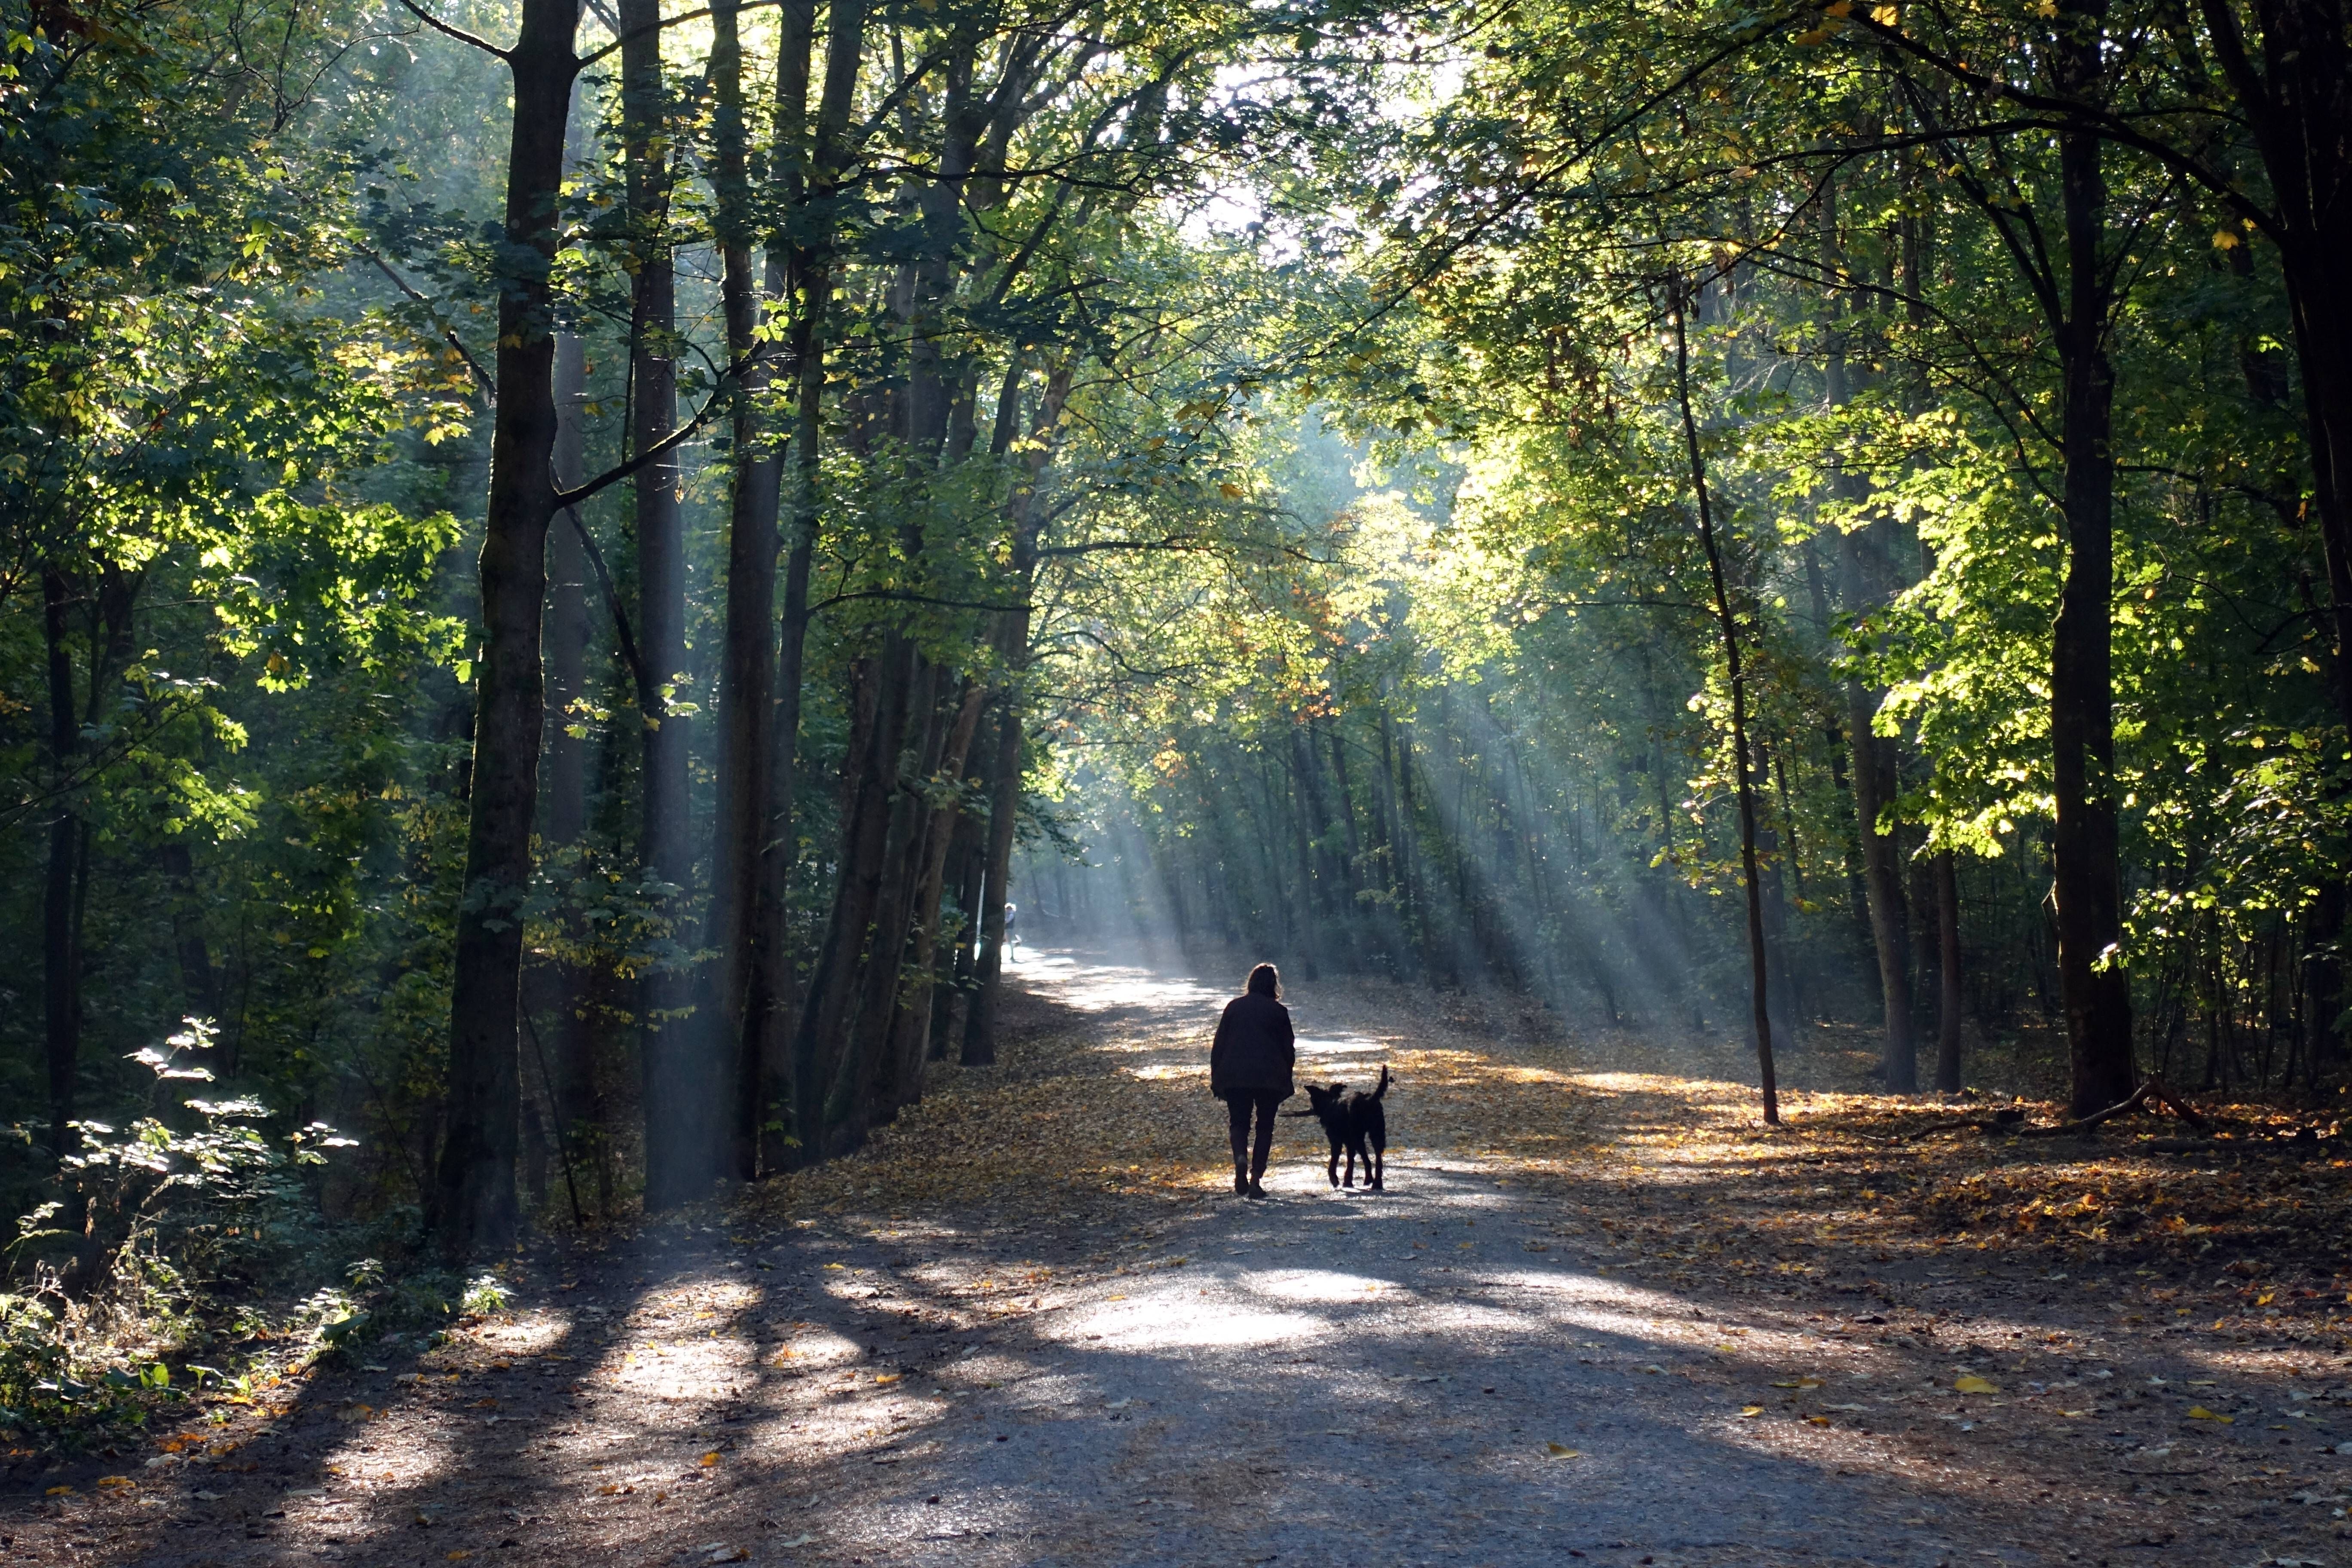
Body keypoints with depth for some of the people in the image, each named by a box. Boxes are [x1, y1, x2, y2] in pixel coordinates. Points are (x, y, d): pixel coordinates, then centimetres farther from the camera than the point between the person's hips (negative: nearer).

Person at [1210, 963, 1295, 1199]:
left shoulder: (1234, 1007, 7)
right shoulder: (1278, 1012, 2)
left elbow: (1218, 1046, 6)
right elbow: (1289, 1050, 3)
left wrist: (1216, 1081, 10)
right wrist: (1286, 1084, 11)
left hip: (1235, 1077, 1)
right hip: (1270, 1079, -1)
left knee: (1239, 1123, 11)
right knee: (1265, 1128, 10)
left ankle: (1241, 1158, -21)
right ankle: (1255, 1180, 3)